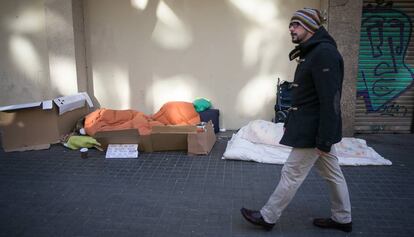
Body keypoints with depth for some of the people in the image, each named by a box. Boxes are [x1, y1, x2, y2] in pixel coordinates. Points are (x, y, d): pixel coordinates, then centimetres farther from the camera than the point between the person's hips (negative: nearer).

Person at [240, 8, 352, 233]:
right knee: (332, 174, 18)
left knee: (291, 174, 1)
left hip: (314, 131, -10)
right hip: (310, 128, 10)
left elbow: (330, 100, -24)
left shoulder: (325, 53, -19)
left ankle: (267, 217, 14)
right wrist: (290, 122, 20)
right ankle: (342, 218, 32)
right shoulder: (311, 53, 14)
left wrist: (324, 139, -23)